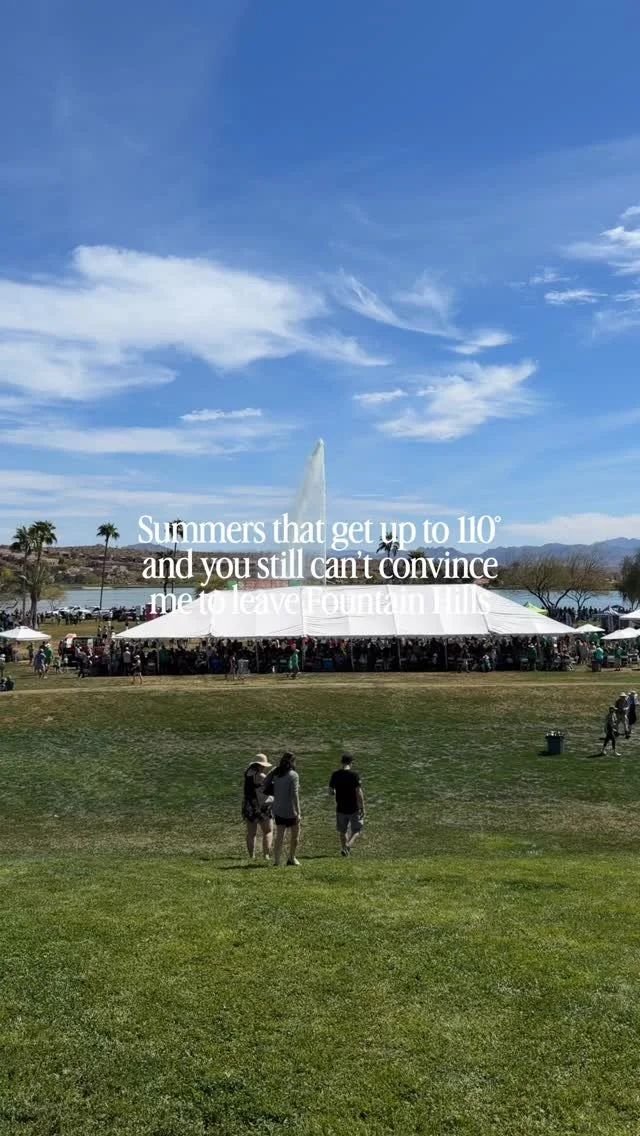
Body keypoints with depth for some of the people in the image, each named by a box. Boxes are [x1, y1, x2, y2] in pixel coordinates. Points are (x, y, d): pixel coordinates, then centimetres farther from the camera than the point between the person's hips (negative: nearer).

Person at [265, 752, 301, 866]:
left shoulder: (276, 775, 3)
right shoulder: (293, 775, -14)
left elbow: (271, 791, 7)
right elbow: (294, 795, -18)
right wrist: (298, 812, -16)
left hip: (278, 810, 5)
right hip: (290, 811, -5)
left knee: (279, 836, 8)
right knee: (295, 836, 14)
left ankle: (276, 861, 5)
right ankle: (291, 859, 21)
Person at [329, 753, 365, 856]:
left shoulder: (335, 774, -1)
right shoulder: (354, 774, -11)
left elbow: (330, 791, 4)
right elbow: (359, 792, -15)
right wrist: (362, 808, -9)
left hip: (340, 808, 3)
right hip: (354, 808, -3)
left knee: (342, 831, 18)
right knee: (356, 830, 8)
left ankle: (344, 849, 21)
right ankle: (349, 844, -15)